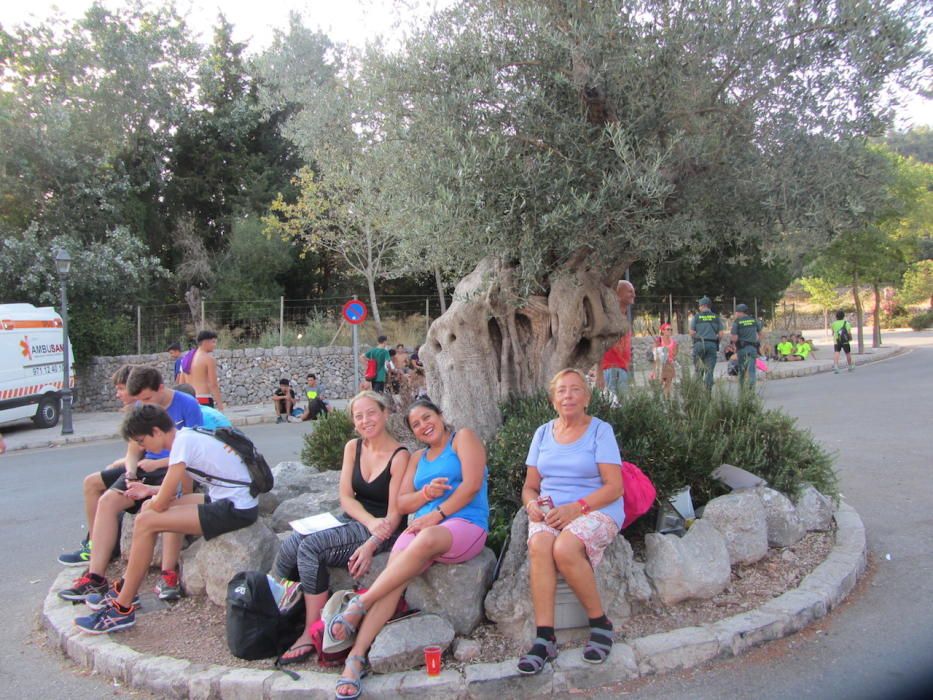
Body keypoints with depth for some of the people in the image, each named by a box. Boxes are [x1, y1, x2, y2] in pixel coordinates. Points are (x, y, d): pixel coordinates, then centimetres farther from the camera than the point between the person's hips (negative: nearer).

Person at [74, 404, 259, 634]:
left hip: (236, 509, -10)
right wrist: (151, 490, 11)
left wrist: (154, 499, 7)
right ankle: (125, 588, 23)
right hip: (226, 499, 10)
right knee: (150, 507, 13)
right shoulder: (186, 435, 11)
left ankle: (122, 610, 1)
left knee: (146, 522, -10)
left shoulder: (183, 442, -17)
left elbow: (161, 503, -14)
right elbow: (183, 490, 21)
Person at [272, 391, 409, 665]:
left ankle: (312, 632, -18)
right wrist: (371, 521, -15)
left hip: (381, 531, -6)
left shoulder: (399, 456, -10)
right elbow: (346, 498, 4)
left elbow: (395, 512, -13)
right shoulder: (353, 448, 9)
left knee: (310, 546, -26)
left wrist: (370, 545, -27)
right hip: (351, 520, 6)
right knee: (291, 544, -19)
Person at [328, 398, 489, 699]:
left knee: (426, 539, -39)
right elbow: (401, 503, 17)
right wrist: (427, 493, -3)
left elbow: (472, 484, -6)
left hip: (465, 525, -5)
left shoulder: (463, 437, 9)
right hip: (424, 526, 5)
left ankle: (360, 604, -30)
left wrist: (438, 513, -13)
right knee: (394, 575, -26)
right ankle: (356, 657, -35)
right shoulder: (418, 458, 26)